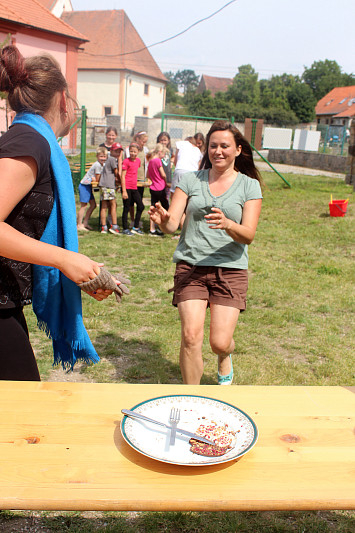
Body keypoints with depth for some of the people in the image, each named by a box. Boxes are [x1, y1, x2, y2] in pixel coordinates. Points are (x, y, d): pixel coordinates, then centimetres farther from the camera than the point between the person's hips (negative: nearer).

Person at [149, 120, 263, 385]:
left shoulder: (249, 186, 4)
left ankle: (225, 357, 35)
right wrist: (163, 220, -24)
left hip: (230, 269, -1)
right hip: (190, 266, 1)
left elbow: (249, 235, -7)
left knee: (220, 342, -5)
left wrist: (227, 224, -28)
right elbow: (172, 224, 0)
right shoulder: (191, 180, 7)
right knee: (191, 337, -11)